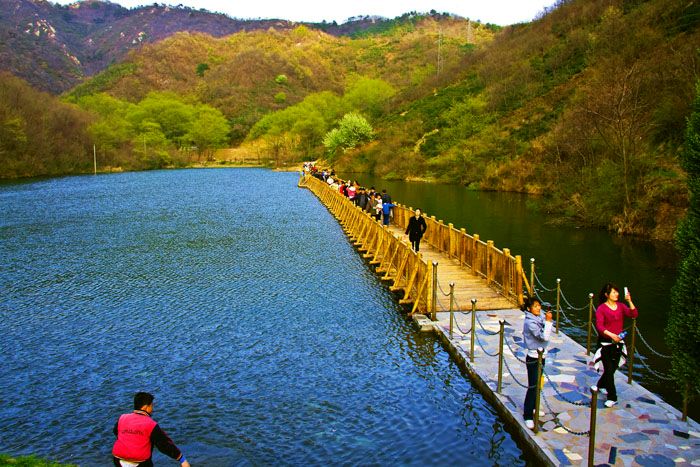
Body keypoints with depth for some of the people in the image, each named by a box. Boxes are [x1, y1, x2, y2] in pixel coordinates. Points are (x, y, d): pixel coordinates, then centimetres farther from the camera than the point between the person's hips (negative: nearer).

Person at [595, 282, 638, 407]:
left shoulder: (621, 306, 3)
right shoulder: (601, 308, -11)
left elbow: (634, 314, -10)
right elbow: (599, 326, -19)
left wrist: (629, 301, -19)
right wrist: (611, 335, -32)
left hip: (618, 342, 5)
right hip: (606, 342, -5)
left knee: (613, 367, 16)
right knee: (609, 369, -4)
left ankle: (601, 384, 43)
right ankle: (612, 398, 4)